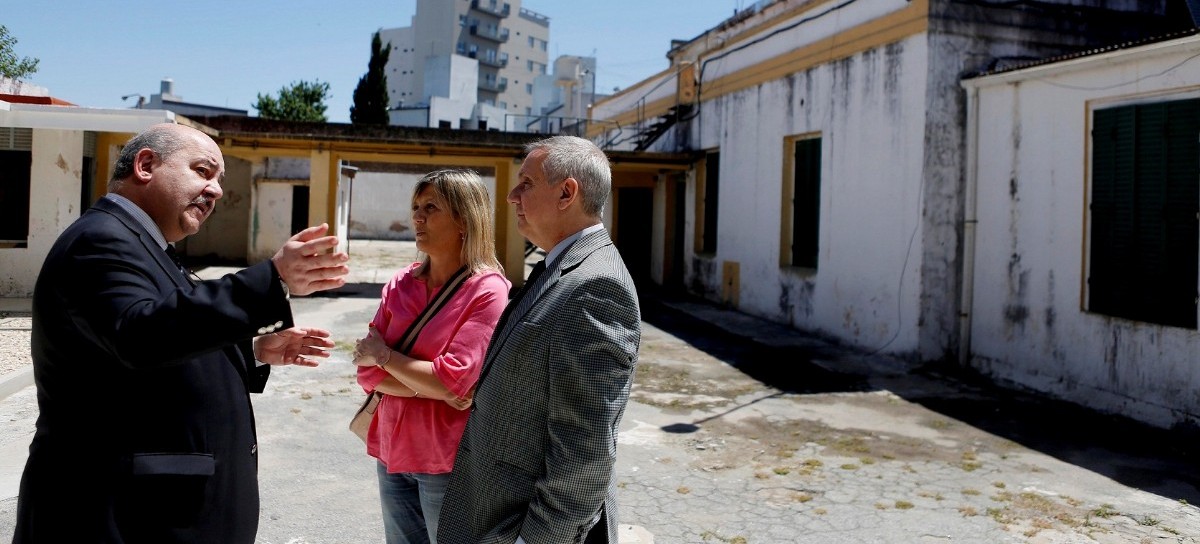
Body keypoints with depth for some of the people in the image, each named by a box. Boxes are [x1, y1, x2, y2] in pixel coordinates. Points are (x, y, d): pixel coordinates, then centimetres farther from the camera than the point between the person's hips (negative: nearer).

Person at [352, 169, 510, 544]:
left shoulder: (488, 291, -14)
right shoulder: (400, 285, 4)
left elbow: (452, 381, -20)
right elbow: (368, 372, -1)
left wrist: (384, 355, -8)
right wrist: (435, 388, -16)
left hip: (447, 462, -5)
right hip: (392, 452, 6)